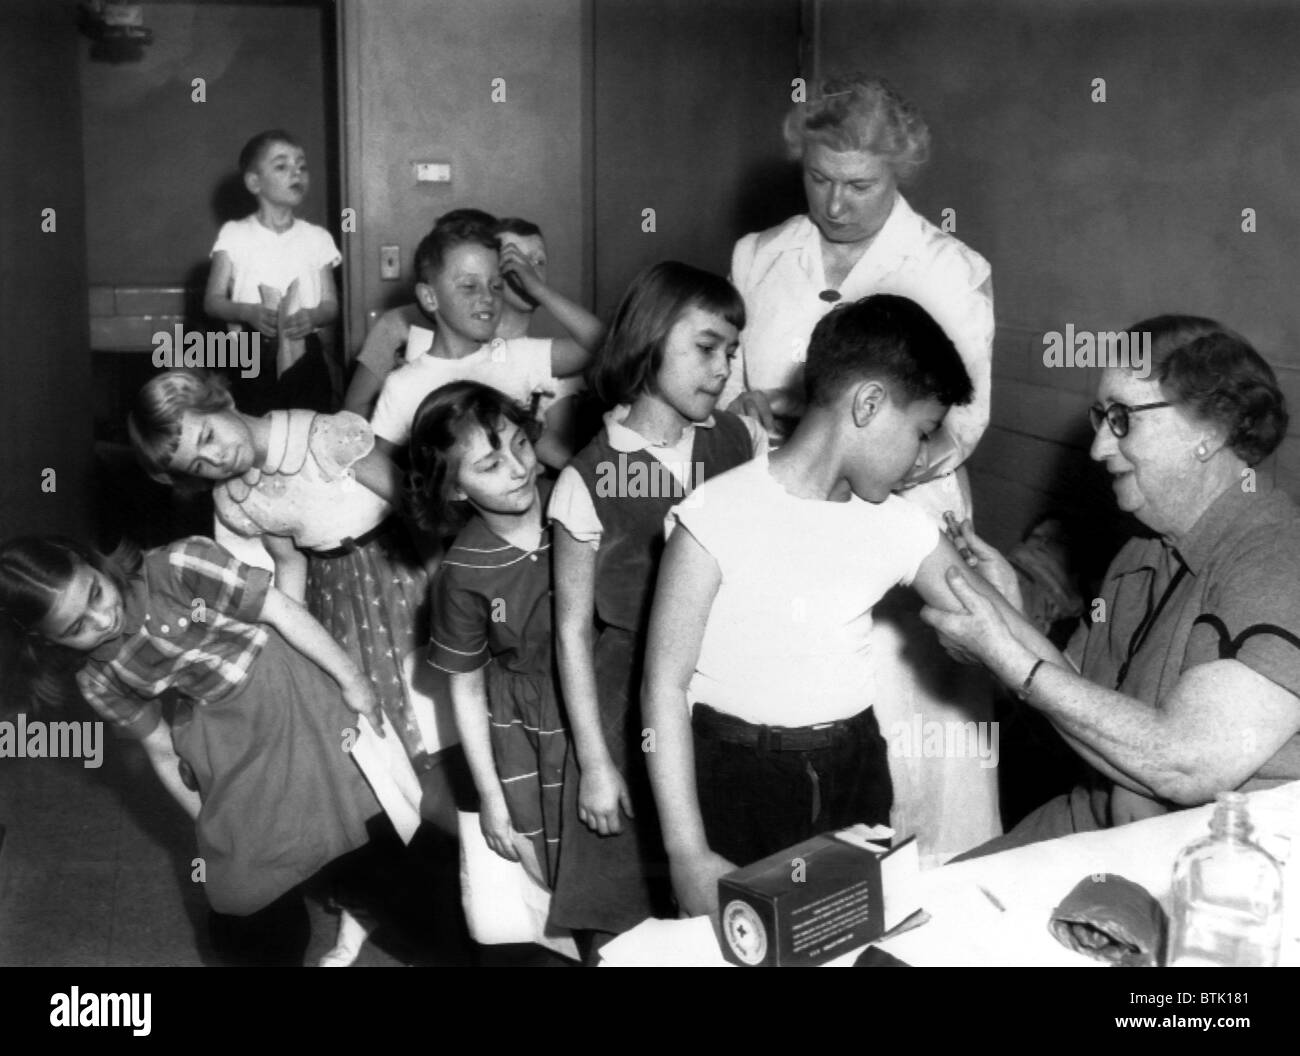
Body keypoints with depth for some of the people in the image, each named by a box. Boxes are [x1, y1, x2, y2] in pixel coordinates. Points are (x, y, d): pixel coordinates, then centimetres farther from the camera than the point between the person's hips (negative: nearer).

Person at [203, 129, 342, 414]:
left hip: (305, 355, 1)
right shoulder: (234, 235, 1)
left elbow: (331, 306, 5)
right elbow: (212, 301, -1)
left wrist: (312, 316, -17)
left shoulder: (317, 238, 5)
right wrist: (249, 312, -20)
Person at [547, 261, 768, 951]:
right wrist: (594, 761, -3)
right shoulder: (589, 480, -8)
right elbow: (573, 627, -4)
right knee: (623, 919, 6)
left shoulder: (743, 444, 1)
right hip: (629, 705, -2)